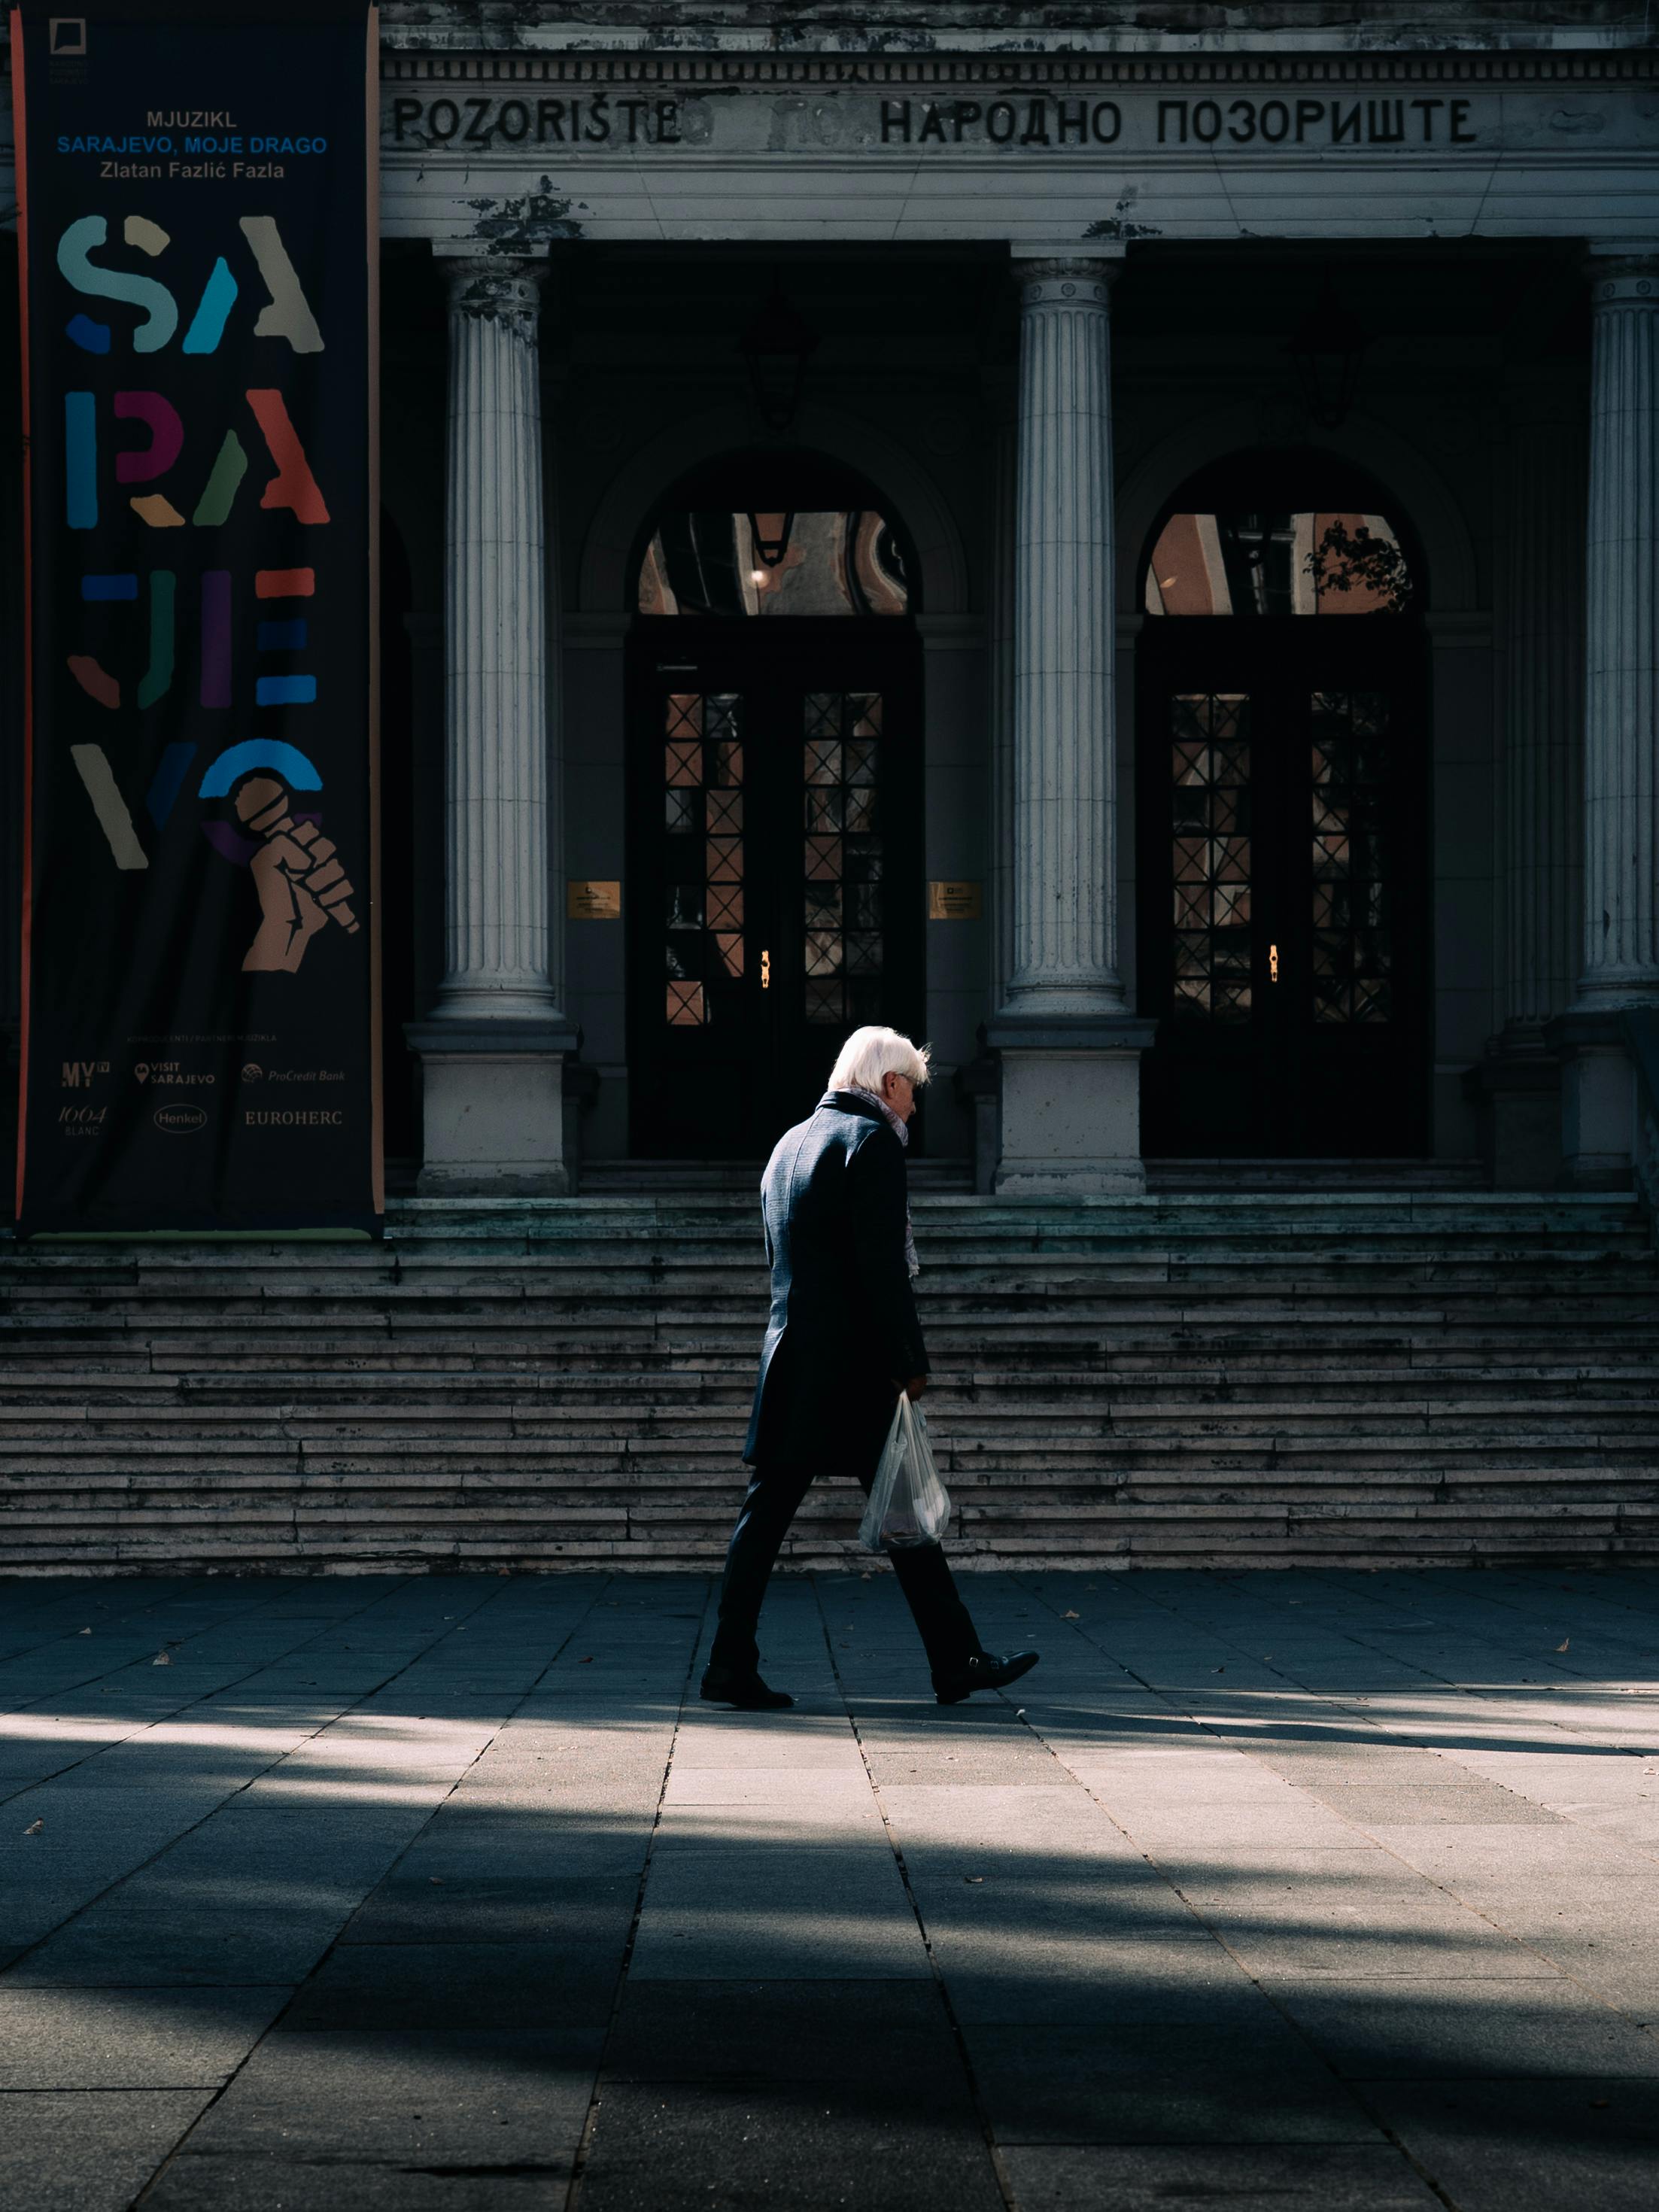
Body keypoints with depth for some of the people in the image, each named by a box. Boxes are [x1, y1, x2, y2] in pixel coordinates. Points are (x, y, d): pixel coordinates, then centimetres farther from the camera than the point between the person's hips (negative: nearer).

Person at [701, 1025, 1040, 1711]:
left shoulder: (789, 1144, 17)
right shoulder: (872, 1140, -9)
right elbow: (883, 1267, -17)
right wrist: (910, 1363, -13)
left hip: (791, 1358, 8)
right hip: (853, 1365, -8)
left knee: (764, 1518, 5)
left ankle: (732, 1667, 2)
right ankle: (956, 1662, 7)